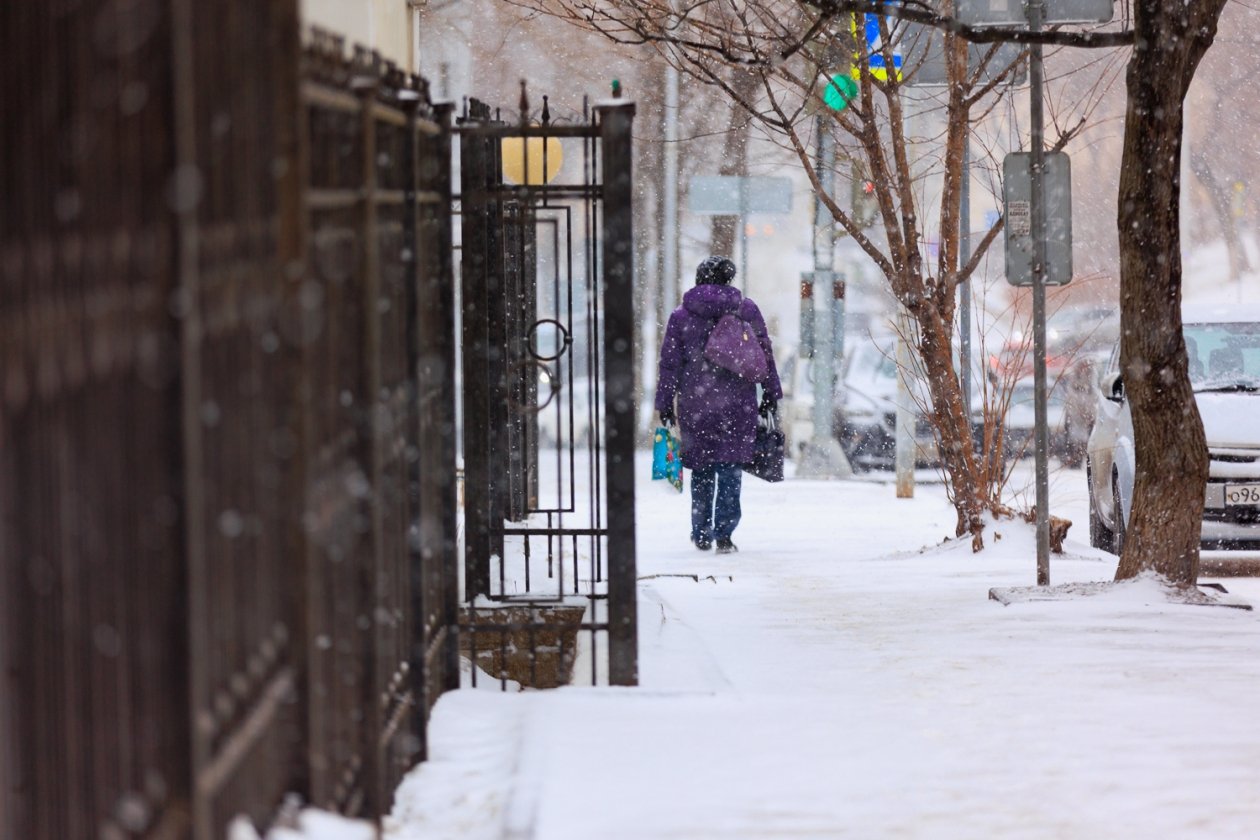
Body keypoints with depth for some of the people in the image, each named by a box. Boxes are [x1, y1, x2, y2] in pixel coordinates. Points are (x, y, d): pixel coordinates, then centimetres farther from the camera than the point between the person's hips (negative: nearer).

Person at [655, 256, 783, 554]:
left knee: (701, 469, 12)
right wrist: (771, 395, 13)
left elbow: (670, 363, 1)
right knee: (730, 468, 1)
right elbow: (765, 354, 6)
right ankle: (724, 535, -5)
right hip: (737, 404, -1)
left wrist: (665, 403, 6)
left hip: (696, 404, 1)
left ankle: (702, 534, 17)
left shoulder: (681, 317, 2)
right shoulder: (746, 310, 3)